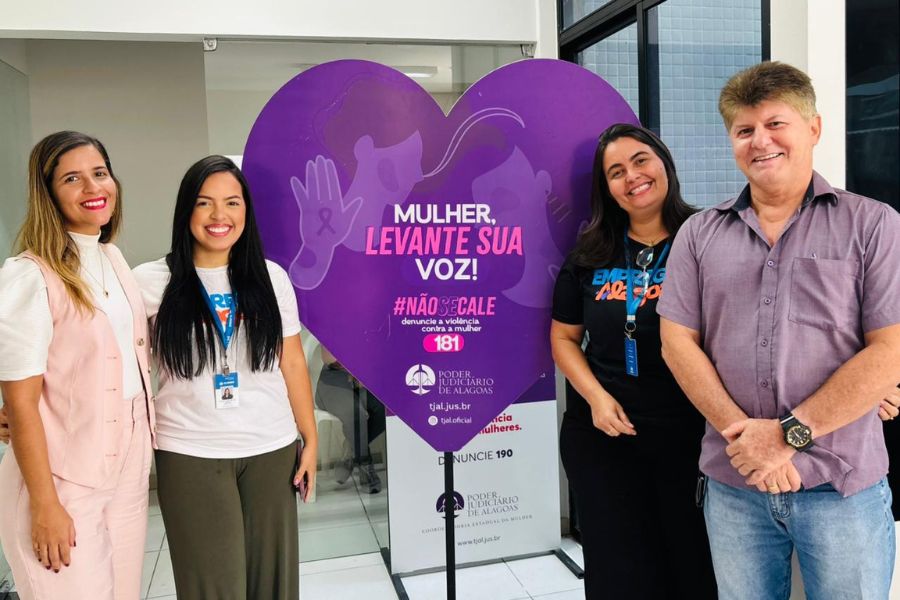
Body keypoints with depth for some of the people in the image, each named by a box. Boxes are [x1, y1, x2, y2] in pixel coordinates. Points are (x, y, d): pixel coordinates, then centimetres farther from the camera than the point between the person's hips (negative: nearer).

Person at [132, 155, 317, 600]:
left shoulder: (271, 277, 3)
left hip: (271, 450, 2)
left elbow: (292, 364, 7)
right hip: (190, 456, -2)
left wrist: (310, 438, 6)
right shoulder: (152, 282, -3)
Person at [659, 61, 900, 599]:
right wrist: (741, 433, -12)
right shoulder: (699, 235, 5)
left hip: (844, 488, -2)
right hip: (733, 485, 2)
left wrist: (790, 433, -15)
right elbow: (678, 342, -1)